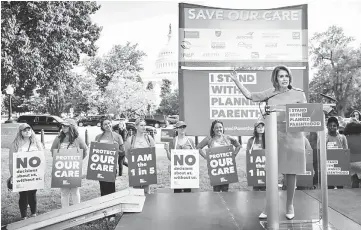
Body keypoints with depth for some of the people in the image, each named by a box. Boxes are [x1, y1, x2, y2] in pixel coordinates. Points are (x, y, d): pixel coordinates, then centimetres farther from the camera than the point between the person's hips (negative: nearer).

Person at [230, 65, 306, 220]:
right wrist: (236, 81, 4)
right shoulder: (270, 93, 6)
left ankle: (289, 206, 22)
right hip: (274, 137, 2)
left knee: (291, 173, 5)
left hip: (293, 137, -1)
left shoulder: (298, 94, 2)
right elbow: (250, 96, 10)